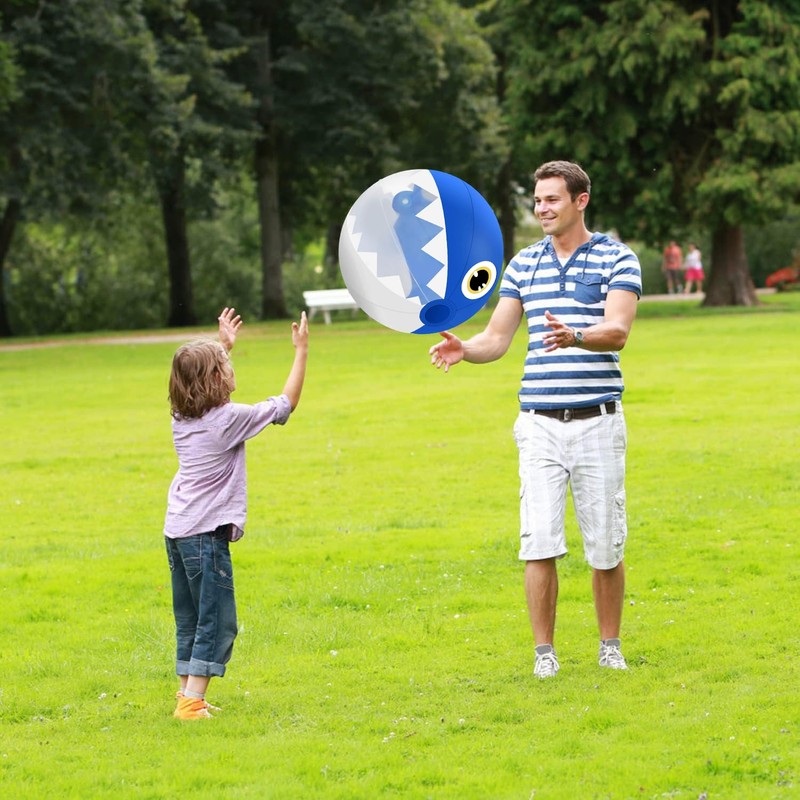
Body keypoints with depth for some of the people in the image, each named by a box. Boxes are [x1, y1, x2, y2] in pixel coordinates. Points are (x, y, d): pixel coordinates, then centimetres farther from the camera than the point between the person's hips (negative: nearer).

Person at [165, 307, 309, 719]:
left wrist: (223, 345, 38)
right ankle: (192, 701, -11)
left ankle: (188, 692, 22)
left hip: (177, 531, 8)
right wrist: (301, 352, 1)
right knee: (217, 623, -5)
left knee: (190, 620, 17)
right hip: (206, 533, -8)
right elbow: (285, 404, -5)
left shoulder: (182, 416, 7)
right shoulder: (228, 419, -13)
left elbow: (199, 377, 30)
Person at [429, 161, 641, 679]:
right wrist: (463, 349, -10)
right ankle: (544, 652, 3)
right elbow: (497, 338, 12)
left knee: (606, 546, 3)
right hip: (540, 423, 3)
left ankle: (611, 647, 19)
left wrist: (575, 337, -34)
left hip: (598, 420, -2)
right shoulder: (523, 264, 13)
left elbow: (618, 331, -14)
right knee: (539, 542, -5)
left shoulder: (617, 258, 0)